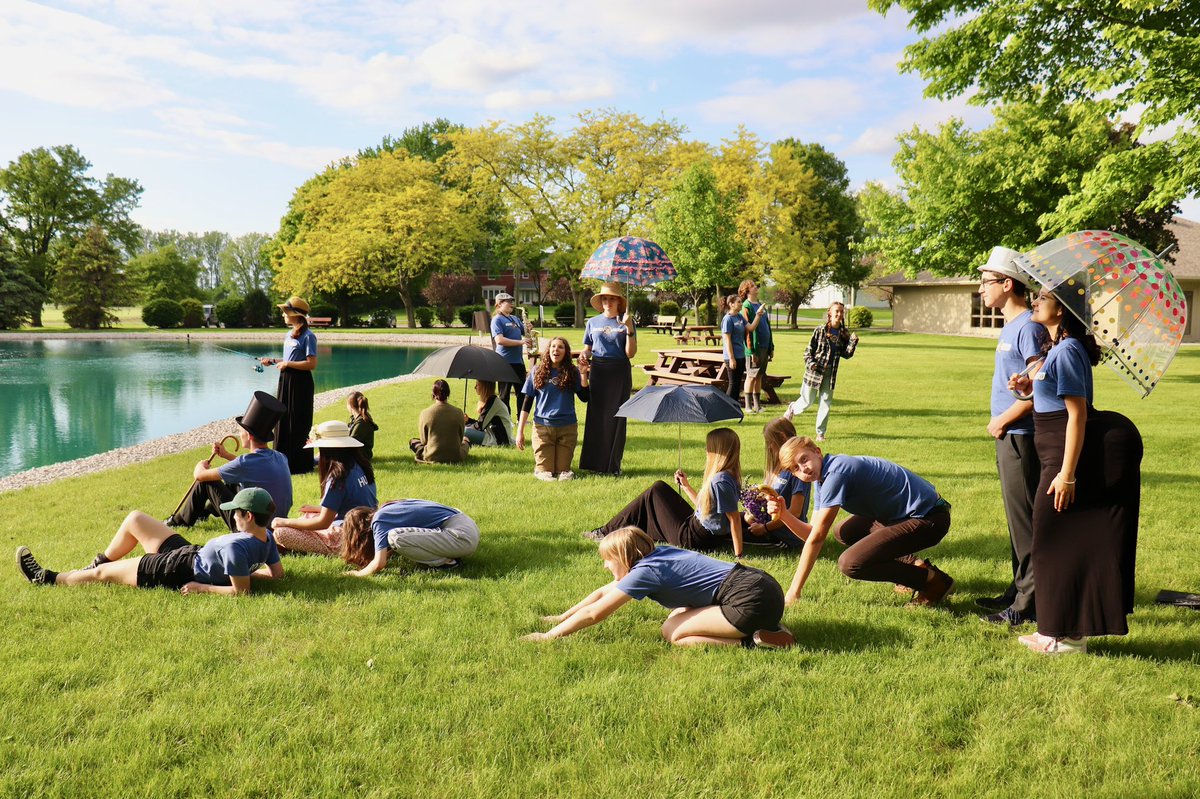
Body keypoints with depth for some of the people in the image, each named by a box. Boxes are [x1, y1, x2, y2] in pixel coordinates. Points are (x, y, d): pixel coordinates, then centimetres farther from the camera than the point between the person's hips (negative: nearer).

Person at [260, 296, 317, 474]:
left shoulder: (307, 336, -13)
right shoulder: (290, 335, 14)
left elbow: (311, 363, -20)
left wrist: (287, 364, -16)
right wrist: (272, 361, 10)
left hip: (299, 383, -9)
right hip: (285, 380, 9)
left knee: (297, 424, -3)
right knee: (282, 420, 11)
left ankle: (300, 464, 5)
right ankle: (283, 461, 21)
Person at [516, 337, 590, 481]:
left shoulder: (572, 372, 3)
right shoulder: (538, 371, 1)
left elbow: (584, 397, -4)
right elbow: (527, 403, 2)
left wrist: (583, 374, -13)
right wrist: (520, 431, -2)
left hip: (567, 427, 1)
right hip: (542, 427, -1)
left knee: (562, 471, 1)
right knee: (545, 471, -5)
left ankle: (563, 472, 35)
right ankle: (538, 469, 29)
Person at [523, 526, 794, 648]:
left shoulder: (645, 572, -11)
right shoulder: (657, 555, 14)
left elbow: (595, 613, -9)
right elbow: (603, 592, 23)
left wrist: (550, 635, 0)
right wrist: (562, 617, 25)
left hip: (753, 601, -9)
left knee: (672, 631, -6)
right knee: (677, 616, 18)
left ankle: (753, 640, -11)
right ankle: (761, 629, 11)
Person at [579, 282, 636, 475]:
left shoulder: (625, 322, 2)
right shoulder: (592, 322, 9)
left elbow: (630, 353, -5)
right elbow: (587, 349, 15)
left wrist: (629, 328, -15)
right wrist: (584, 355, -8)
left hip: (620, 373, -2)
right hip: (598, 371, 2)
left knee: (616, 418, 2)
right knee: (595, 417, 1)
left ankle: (613, 464, 11)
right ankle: (594, 462, 10)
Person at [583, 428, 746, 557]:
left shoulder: (720, 481, -25)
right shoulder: (729, 476, 6)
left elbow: (735, 518, -27)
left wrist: (739, 554, -27)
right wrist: (686, 486, 14)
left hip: (690, 539, -10)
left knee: (657, 490, 0)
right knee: (659, 487, 18)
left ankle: (607, 532, 10)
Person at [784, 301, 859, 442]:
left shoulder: (844, 334, 4)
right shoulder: (820, 331, -6)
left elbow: (846, 355, 4)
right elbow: (808, 350, -2)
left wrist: (853, 342, -10)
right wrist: (810, 363, -18)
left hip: (830, 374, 3)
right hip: (815, 371, -3)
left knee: (826, 402, 3)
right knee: (807, 400, 6)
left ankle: (821, 433, 12)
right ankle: (792, 409, 39)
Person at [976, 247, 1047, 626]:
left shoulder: (1028, 327, -16)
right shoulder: (1010, 326, 15)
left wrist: (1003, 420, -16)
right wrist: (1002, 423, 9)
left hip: (1021, 437, -10)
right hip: (1009, 437, 10)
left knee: (1025, 521, -3)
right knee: (1017, 520, 17)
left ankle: (1028, 604, 4)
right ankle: (1019, 591, 27)